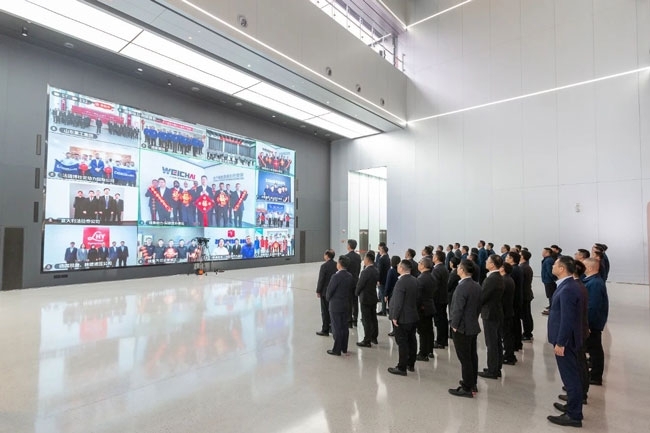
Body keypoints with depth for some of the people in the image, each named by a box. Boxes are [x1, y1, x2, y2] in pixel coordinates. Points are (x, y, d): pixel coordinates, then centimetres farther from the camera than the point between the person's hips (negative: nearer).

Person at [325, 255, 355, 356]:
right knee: (344, 327, 15)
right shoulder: (350, 276, 0)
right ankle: (344, 348, 26)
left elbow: (329, 291, -16)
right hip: (346, 305, 7)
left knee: (336, 328, 3)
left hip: (335, 306, -7)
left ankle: (337, 350, 13)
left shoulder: (336, 276, -22)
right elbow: (352, 289, 7)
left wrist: (329, 299, 4)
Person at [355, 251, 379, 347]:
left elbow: (359, 285, -17)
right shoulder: (376, 271, 2)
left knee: (366, 320, 0)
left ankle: (367, 341, 8)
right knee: (373, 318, 17)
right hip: (374, 297, 8)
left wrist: (357, 293, 2)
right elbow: (376, 281, 8)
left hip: (365, 299, -8)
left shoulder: (365, 272, -23)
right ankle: (374, 337, 29)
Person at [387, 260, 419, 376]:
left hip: (402, 318, -8)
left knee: (402, 343, 0)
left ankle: (401, 368, 8)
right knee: (412, 341, 16)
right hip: (413, 317, 8)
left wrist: (394, 317, -16)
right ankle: (411, 364, 30)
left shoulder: (401, 282, -22)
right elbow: (416, 298, 12)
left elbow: (398, 302, -23)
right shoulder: (414, 280, 4)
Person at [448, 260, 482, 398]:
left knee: (465, 358, 1)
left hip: (462, 328, -9)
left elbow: (458, 309, -22)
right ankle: (472, 383, 32)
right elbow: (479, 306, 11)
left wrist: (455, 325, -12)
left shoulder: (462, 287, -23)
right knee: (472, 356, 19)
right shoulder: (477, 286, 4)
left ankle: (467, 389, 11)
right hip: (473, 326, 9)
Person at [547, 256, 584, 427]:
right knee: (572, 375, 21)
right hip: (566, 338, 10)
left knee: (570, 376, 3)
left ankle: (574, 415, 16)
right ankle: (573, 406, 37)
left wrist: (560, 343, -20)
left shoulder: (567, 289, -25)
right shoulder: (568, 285, 5)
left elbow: (567, 319, -26)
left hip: (565, 340, -10)